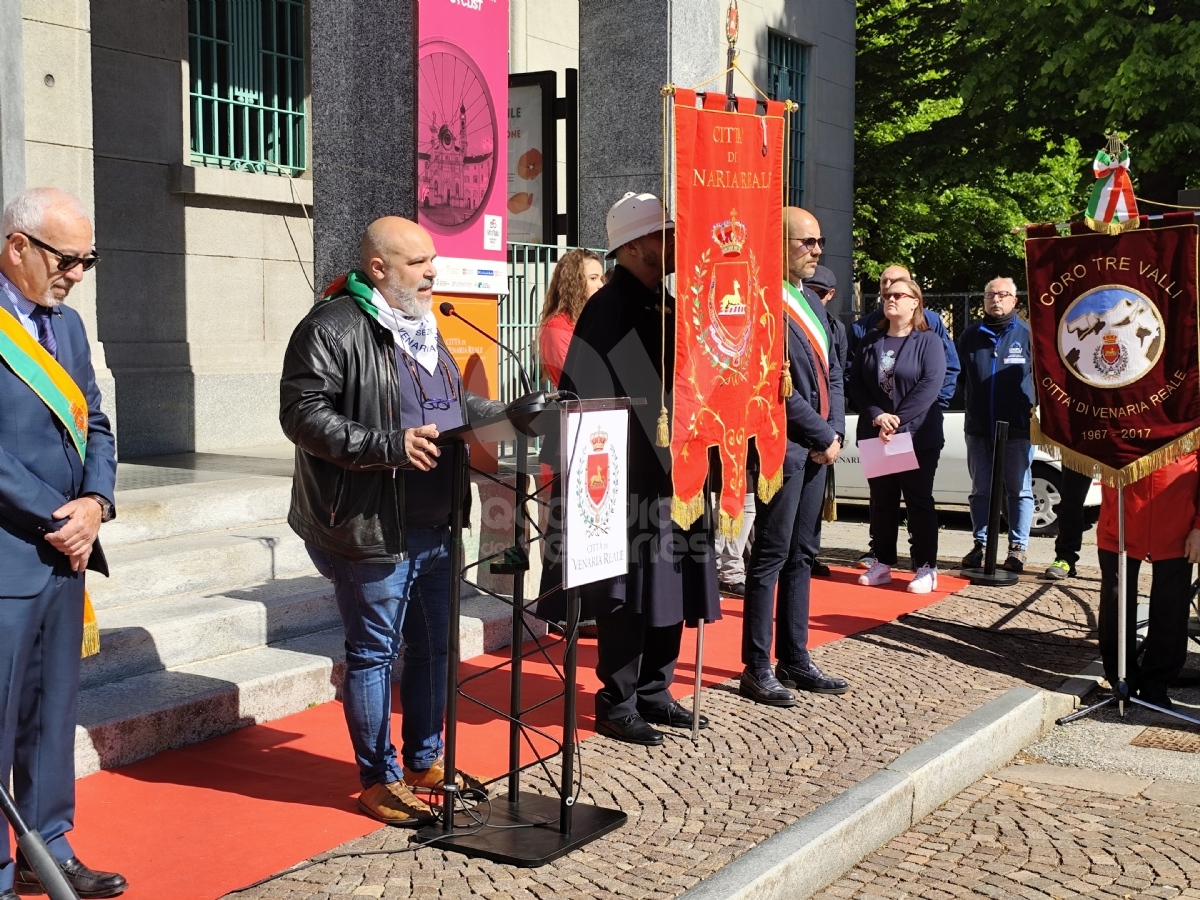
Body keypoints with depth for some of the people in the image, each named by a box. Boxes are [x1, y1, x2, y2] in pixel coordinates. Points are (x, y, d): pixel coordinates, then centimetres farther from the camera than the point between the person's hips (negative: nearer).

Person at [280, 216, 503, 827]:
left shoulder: (421, 326, 16)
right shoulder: (333, 329, -13)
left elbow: (453, 407, 26)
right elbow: (302, 415, -21)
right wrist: (389, 445, -27)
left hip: (435, 524, 9)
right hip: (373, 530, -9)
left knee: (434, 646, 17)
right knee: (375, 652, 3)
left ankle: (426, 761, 33)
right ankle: (379, 779, 16)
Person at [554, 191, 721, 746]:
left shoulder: (666, 305, 14)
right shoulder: (608, 310, -11)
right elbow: (582, 398, -15)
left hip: (672, 473, 8)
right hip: (629, 482, -8)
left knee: (670, 590, 13)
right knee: (628, 594, -1)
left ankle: (654, 694, 25)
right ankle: (617, 705, 11)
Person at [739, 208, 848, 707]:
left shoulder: (811, 302, 16)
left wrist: (834, 431, 3)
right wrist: (823, 436, -12)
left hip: (815, 448, 9)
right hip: (782, 446, -9)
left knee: (801, 555, 13)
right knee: (771, 556, -3)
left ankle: (795, 660, 21)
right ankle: (756, 668, 5)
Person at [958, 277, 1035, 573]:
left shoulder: (1028, 335, 0)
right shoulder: (971, 336, 9)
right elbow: (957, 376, 16)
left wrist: (1038, 409, -4)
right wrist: (964, 406, 7)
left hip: (1017, 428, -3)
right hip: (978, 428, 3)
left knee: (1018, 490, 3)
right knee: (980, 490, 9)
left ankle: (1018, 547, 9)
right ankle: (980, 543, 17)